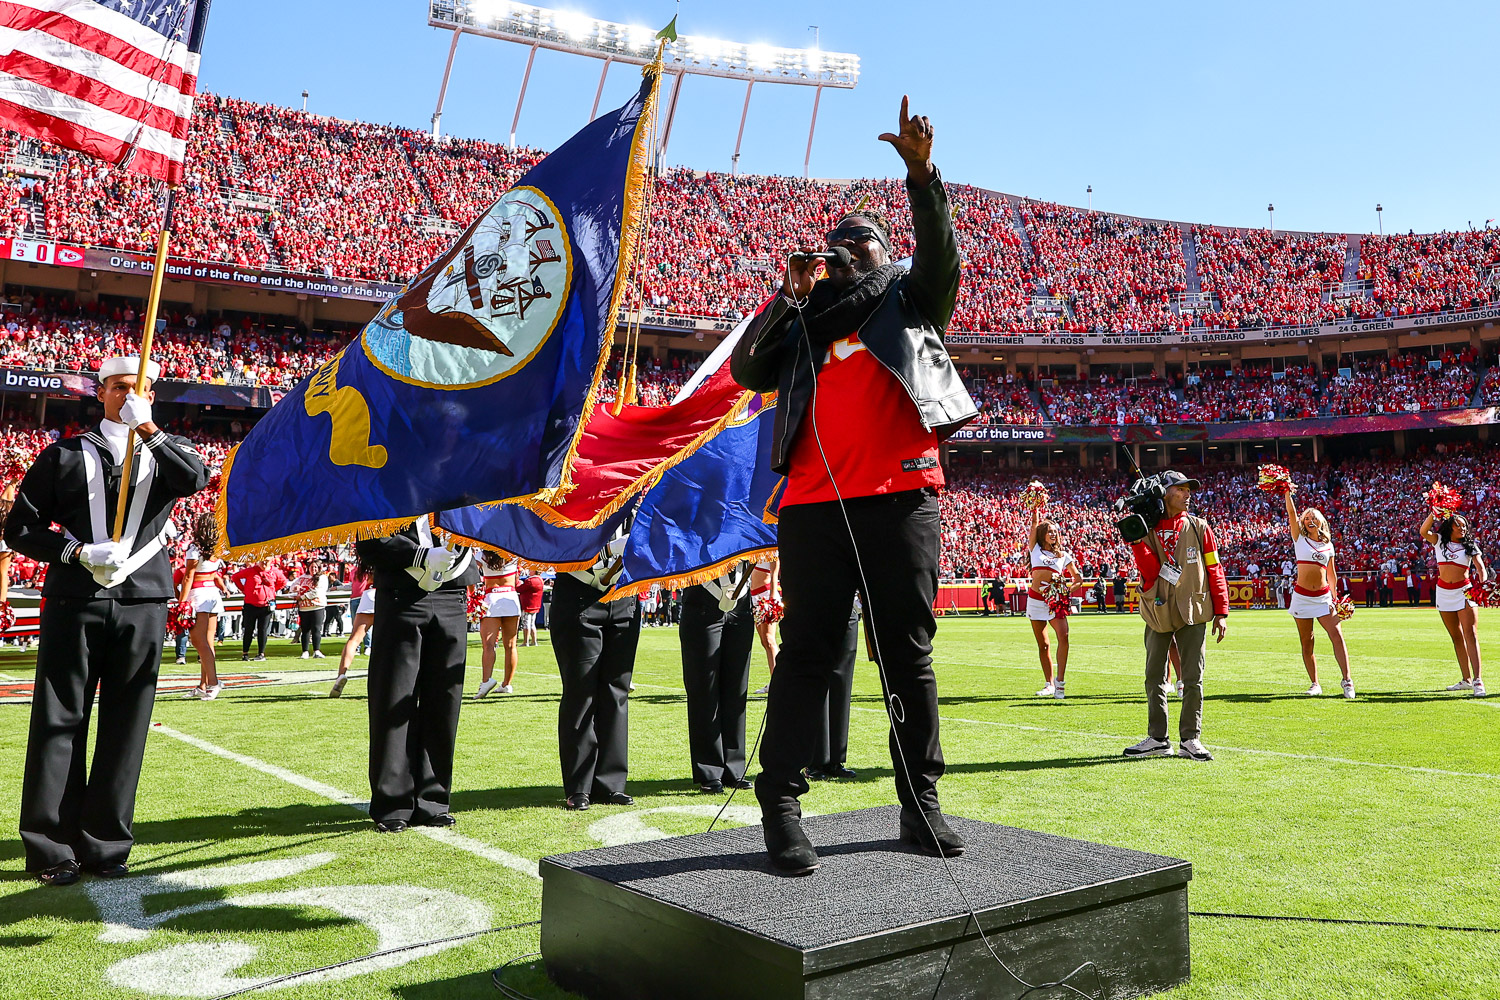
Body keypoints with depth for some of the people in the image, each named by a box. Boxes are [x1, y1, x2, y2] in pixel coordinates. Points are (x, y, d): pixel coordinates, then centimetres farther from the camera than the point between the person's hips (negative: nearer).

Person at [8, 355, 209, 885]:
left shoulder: (165, 452, 13)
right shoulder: (66, 454, 11)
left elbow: (197, 478, -11)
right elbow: (19, 526, 7)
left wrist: (148, 428, -15)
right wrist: (78, 552, -8)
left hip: (143, 605, 1)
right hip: (75, 603, -1)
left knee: (125, 724, 4)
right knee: (60, 722, 0)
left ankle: (105, 845, 13)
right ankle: (52, 850, 10)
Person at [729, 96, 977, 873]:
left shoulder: (909, 298, 20)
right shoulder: (803, 323, 23)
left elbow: (939, 250, 2)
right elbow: (748, 370, 11)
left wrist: (921, 174, -12)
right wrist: (791, 295, 6)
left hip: (901, 496, 0)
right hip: (815, 502, 1)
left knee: (909, 652, 3)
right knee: (807, 653, -1)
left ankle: (920, 801, 12)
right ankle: (781, 808, 2)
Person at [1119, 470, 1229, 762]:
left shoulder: (1198, 528, 5)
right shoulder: (1148, 530, 3)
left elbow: (1215, 571, 5)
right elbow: (1150, 572, -7)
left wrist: (1221, 612, 0)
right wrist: (1137, 542, -20)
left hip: (1193, 612, 0)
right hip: (1158, 612, 1)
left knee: (1193, 678, 0)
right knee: (1155, 677, 6)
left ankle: (1190, 740, 7)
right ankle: (1157, 739, 15)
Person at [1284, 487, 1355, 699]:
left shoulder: (1328, 545, 12)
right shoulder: (1299, 539, 5)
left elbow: (1331, 573, 19)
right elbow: (1292, 514, -9)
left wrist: (1334, 597, 18)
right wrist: (1288, 493, -20)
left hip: (1323, 596, 2)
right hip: (1302, 596, -1)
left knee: (1337, 636, -10)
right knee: (1306, 643, 3)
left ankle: (1347, 681, -7)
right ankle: (1315, 684, 11)